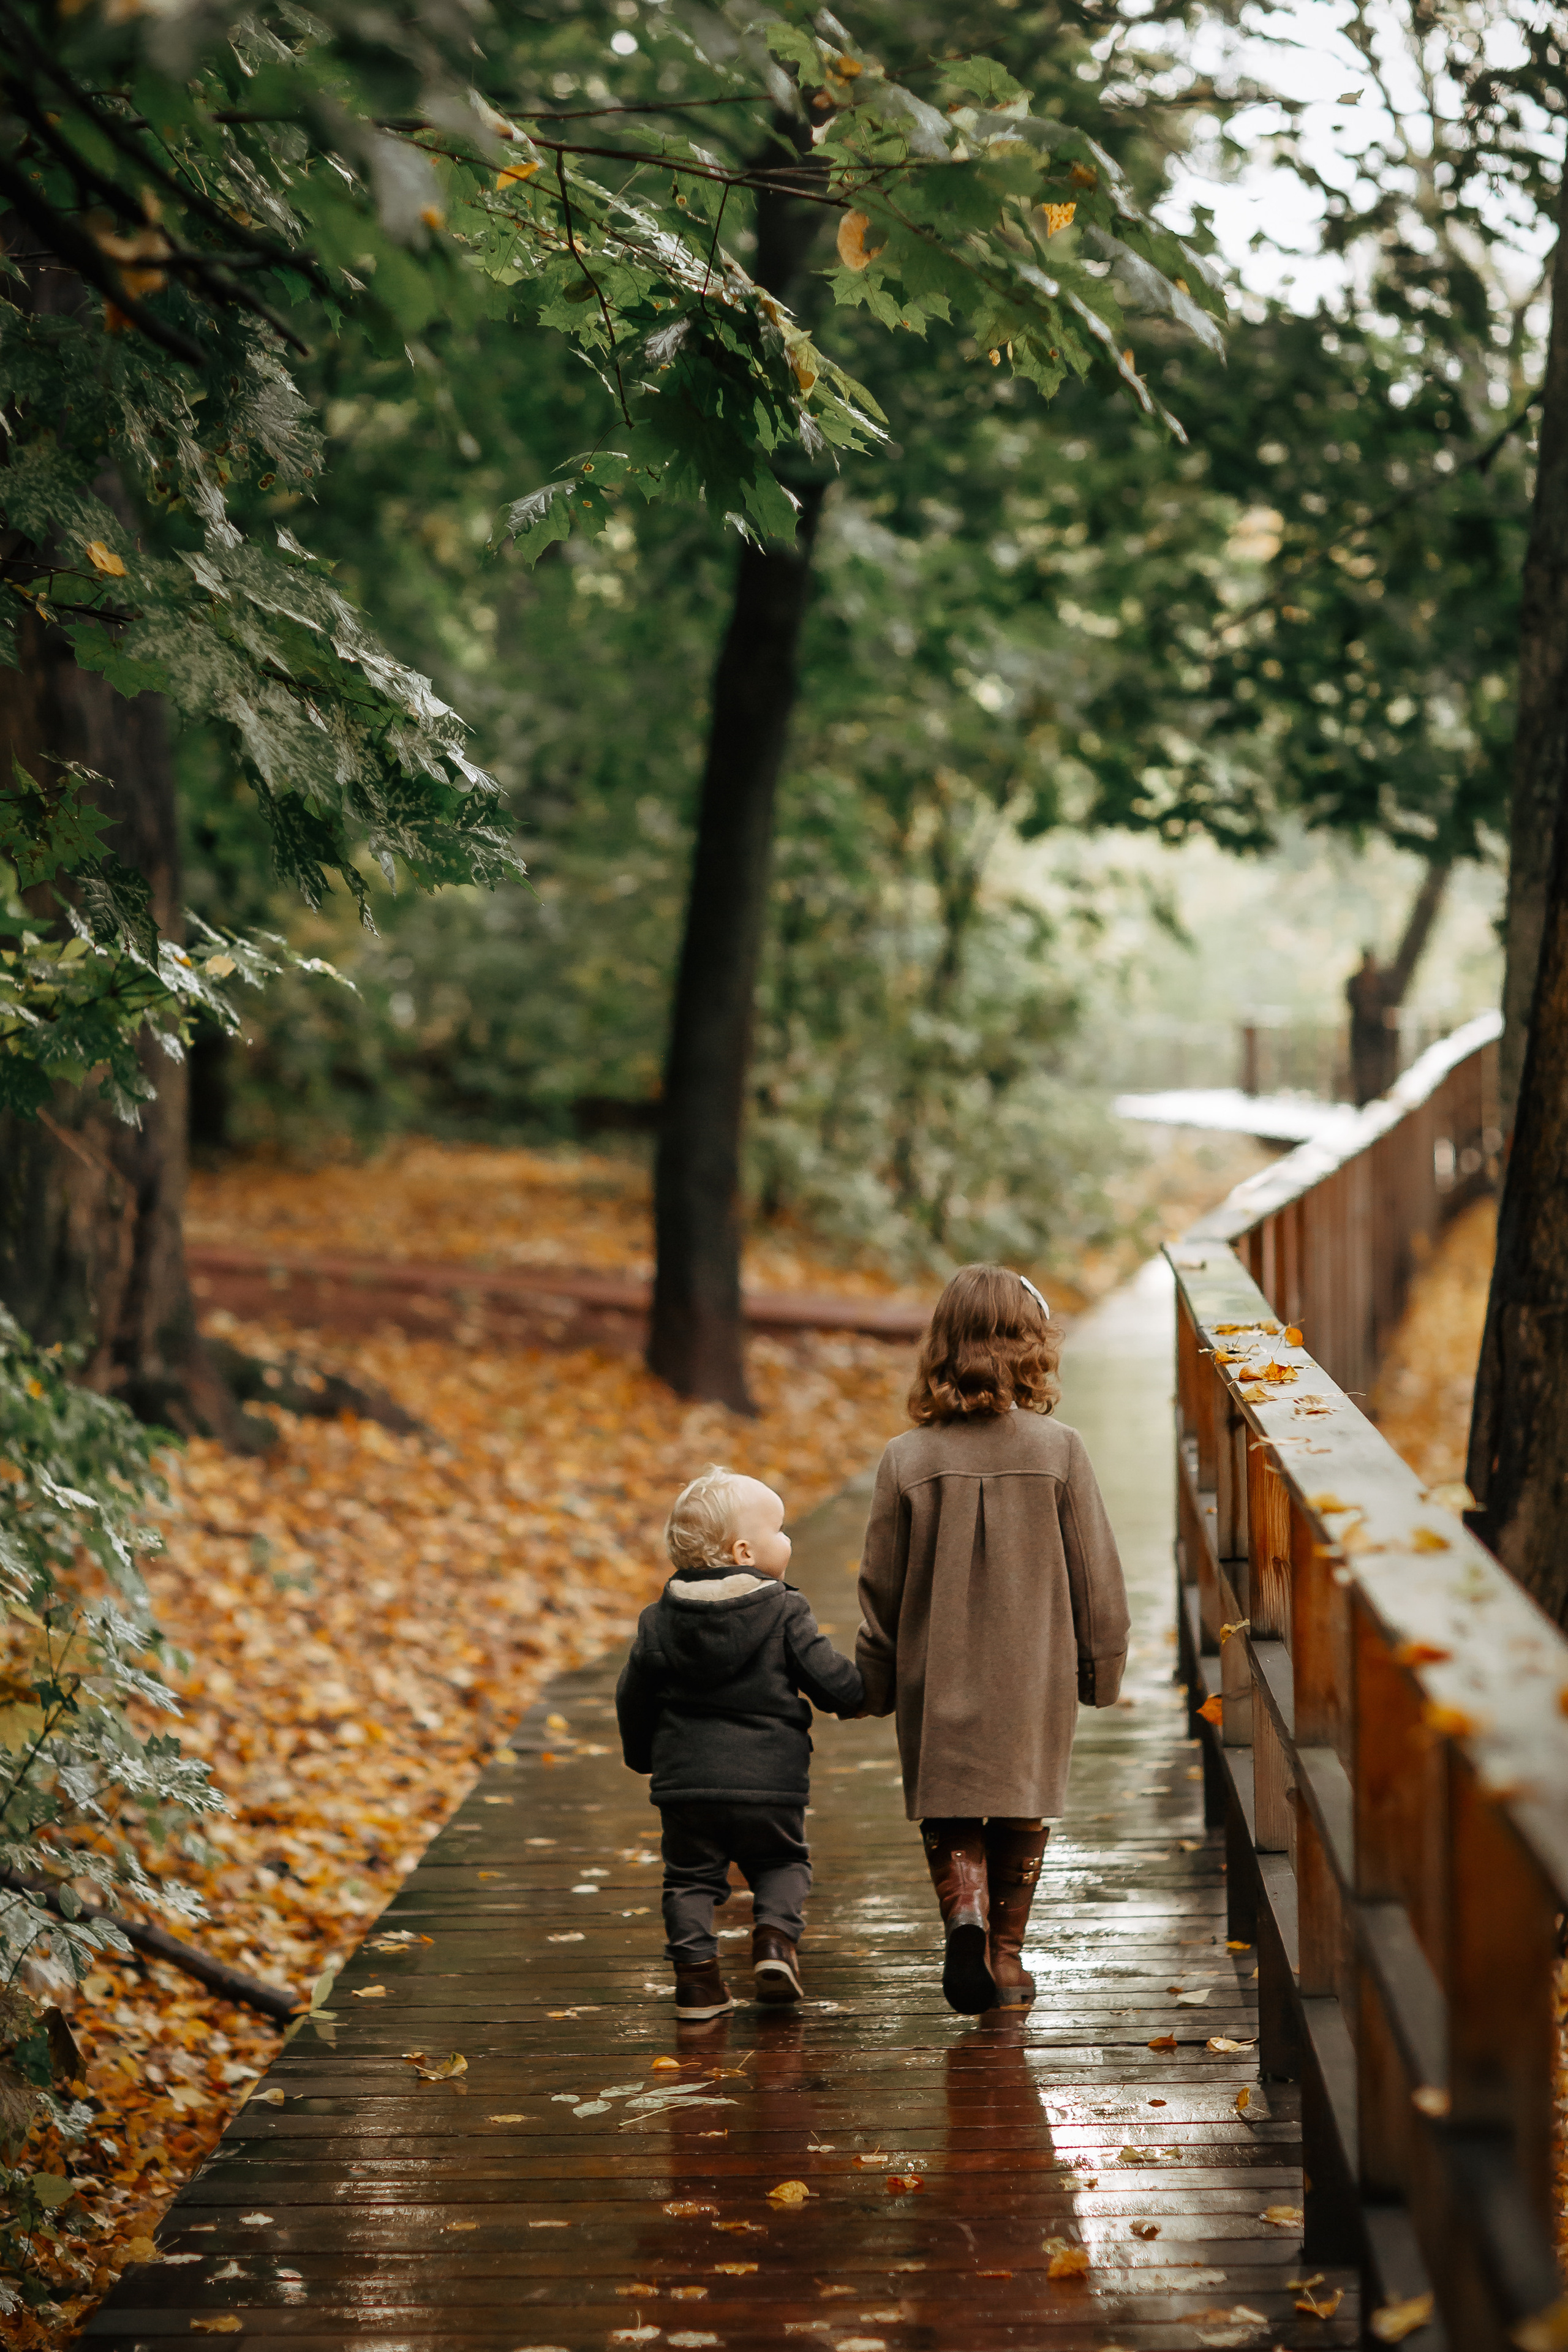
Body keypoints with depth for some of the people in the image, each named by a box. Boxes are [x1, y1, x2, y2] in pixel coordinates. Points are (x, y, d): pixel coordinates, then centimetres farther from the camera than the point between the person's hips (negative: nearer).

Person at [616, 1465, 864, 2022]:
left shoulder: (660, 1620, 3)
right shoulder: (784, 1612, -7)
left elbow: (634, 1698, 9)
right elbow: (830, 1679, -7)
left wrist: (643, 1755, 26)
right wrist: (862, 1694, 15)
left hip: (687, 1781, 2)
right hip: (770, 1779, -2)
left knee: (691, 1876, 14)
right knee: (781, 1864, 19)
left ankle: (696, 1973, 5)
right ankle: (775, 1937, -2)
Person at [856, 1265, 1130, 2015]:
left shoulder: (907, 1459, -9)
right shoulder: (1059, 1449, -10)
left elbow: (881, 1586, -2)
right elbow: (1095, 1573, -4)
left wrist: (876, 1681, 11)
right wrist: (1102, 1665, 10)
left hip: (939, 1680, 0)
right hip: (1036, 1673, 0)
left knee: (949, 1813, 12)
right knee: (1023, 1811, 16)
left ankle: (964, 1910, -13)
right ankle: (1005, 1954, 20)